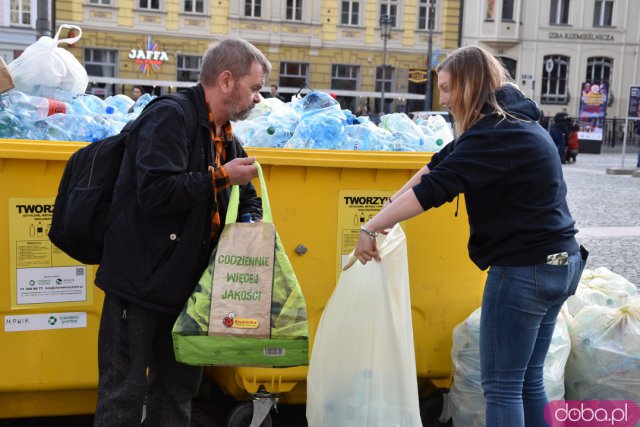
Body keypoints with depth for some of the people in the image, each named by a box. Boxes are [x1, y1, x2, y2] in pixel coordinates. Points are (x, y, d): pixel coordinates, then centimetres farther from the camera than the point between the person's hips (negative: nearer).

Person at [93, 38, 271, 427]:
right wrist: (220, 177, -20)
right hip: (141, 280, -8)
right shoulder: (170, 117, -14)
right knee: (124, 394, 1)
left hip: (187, 286, 8)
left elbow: (248, 200, 23)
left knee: (178, 389, 17)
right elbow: (155, 192, -27)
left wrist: (251, 222, 1)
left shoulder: (227, 138, 12)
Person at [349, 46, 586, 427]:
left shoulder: (496, 134, -19)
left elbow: (434, 188, -26)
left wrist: (371, 228, -19)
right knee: (528, 382, 17)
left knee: (502, 386, 1)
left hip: (525, 270, -10)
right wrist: (392, 203, 9)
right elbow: (441, 163, 14)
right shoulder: (513, 123, 13)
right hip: (558, 263, 10)